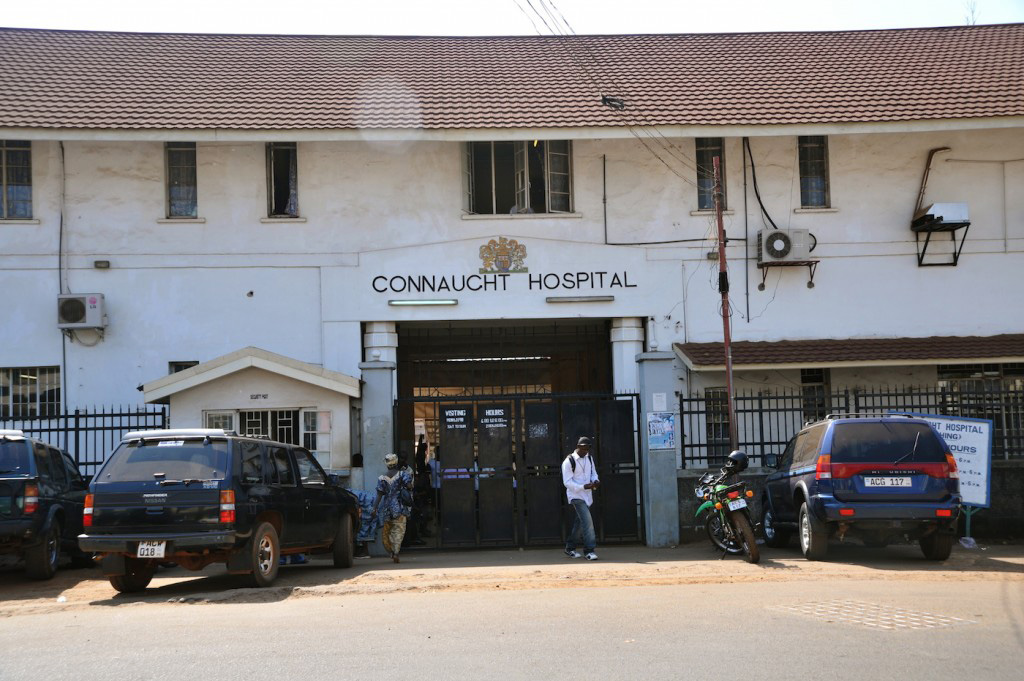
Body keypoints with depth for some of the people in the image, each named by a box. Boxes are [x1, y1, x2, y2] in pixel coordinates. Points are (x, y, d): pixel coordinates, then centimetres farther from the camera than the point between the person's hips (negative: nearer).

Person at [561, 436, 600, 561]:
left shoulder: (589, 458, 7)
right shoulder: (569, 461, -15)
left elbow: (593, 472, 18)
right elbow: (567, 482, -17)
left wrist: (595, 480, -6)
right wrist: (584, 487, -26)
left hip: (587, 495, 7)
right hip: (576, 495, -7)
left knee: (580, 522, 12)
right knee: (587, 520, -17)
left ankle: (570, 548, 25)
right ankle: (589, 550, -13)